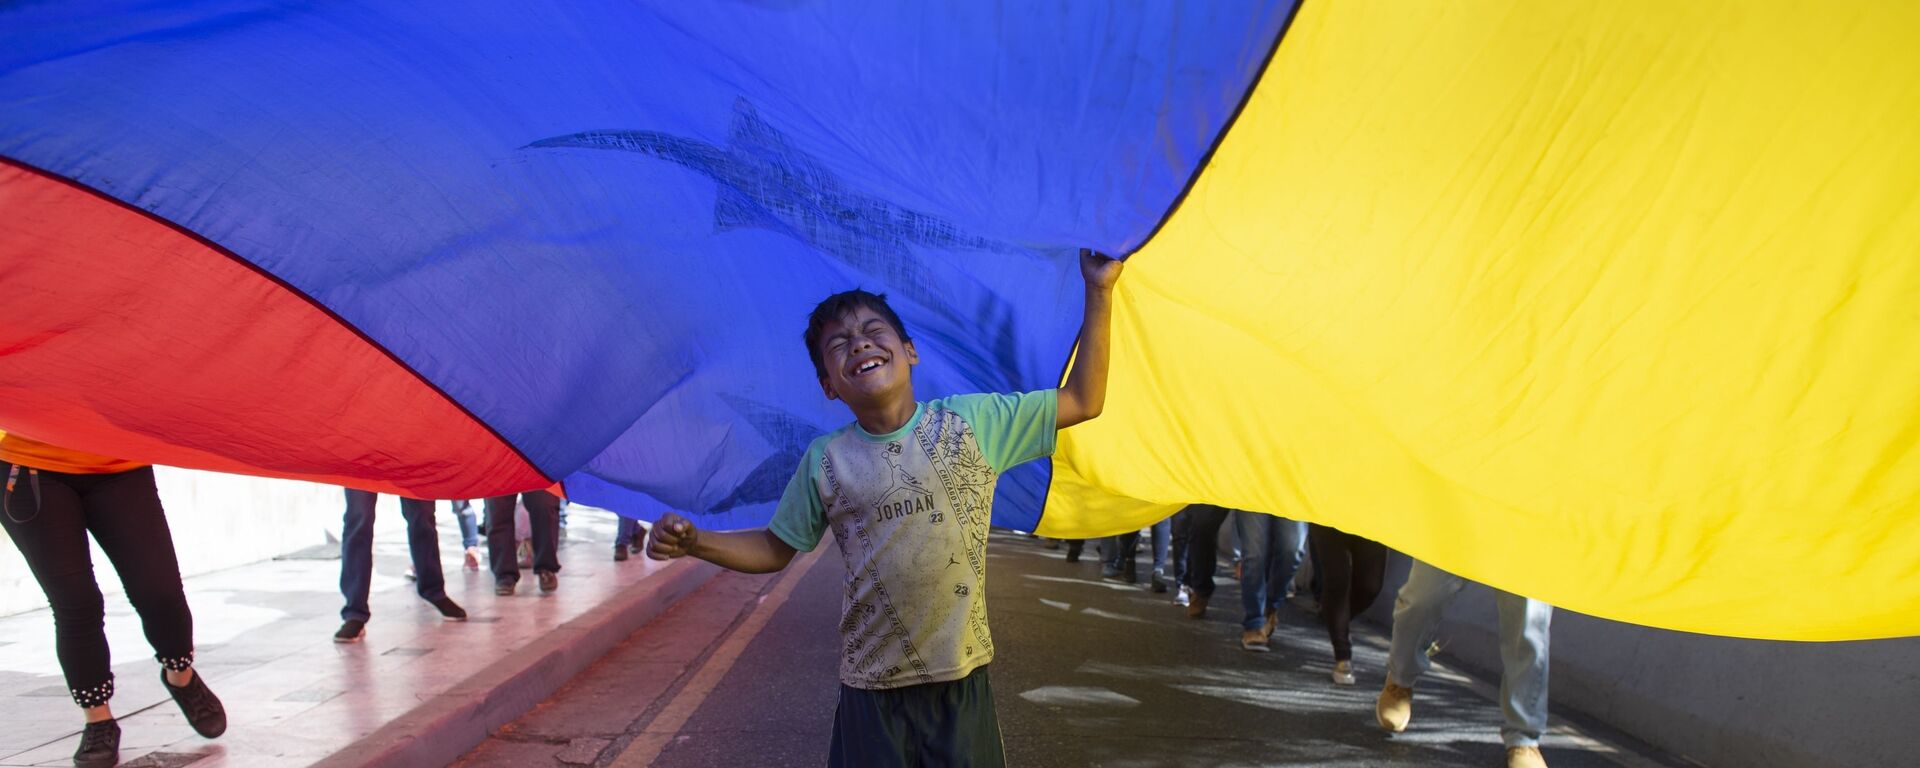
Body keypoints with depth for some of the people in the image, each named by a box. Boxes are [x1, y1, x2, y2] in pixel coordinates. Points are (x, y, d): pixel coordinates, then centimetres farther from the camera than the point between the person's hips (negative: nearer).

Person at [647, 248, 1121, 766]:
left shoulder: (974, 421, -2)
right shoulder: (824, 461, 0)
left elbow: (1082, 402, 2)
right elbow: (775, 549, 10)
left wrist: (1098, 293, -2)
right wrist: (694, 542, -6)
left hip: (962, 675, 0)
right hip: (872, 687, 0)